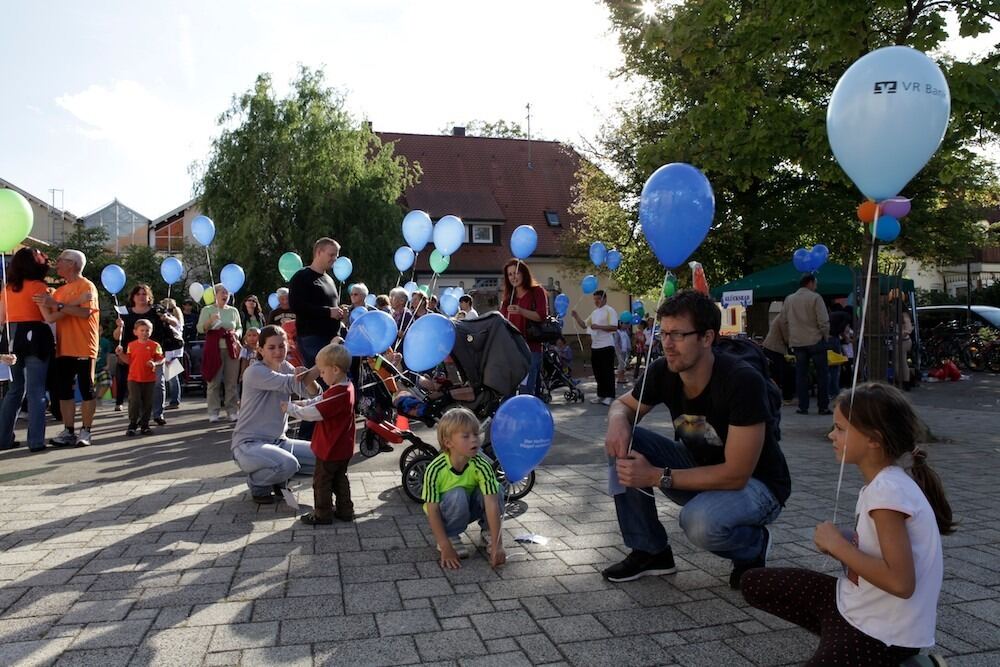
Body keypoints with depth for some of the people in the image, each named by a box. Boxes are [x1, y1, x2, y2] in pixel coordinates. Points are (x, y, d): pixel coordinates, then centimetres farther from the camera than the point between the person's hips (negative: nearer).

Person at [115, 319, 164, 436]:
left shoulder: (154, 345, -1)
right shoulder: (131, 345, 5)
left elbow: (161, 359, -1)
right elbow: (128, 361, 10)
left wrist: (155, 363, -20)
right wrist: (120, 354, -5)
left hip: (149, 379, 0)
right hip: (134, 378, 0)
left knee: (147, 403, 6)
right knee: (134, 401, -4)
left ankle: (144, 425, 18)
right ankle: (132, 425, 7)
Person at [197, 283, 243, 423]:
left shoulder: (233, 311, 14)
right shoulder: (207, 310, 5)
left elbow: (240, 327, 21)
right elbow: (200, 329, -3)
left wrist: (237, 334, -1)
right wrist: (210, 321, -20)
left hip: (231, 348, 3)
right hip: (214, 348, -3)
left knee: (231, 381, 2)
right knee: (214, 382, -2)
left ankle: (231, 411, 8)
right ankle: (213, 412, 4)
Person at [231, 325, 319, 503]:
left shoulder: (286, 368, 5)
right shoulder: (254, 372, -17)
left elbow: (312, 392, -11)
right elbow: (291, 384, -31)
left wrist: (308, 378, -35)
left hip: (278, 441, 7)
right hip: (249, 444, -7)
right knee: (288, 464, -34)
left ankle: (278, 479, 15)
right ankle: (257, 483, 0)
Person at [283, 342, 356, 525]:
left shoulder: (338, 395, -29)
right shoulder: (346, 387, 1)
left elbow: (314, 413, -24)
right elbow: (321, 400, 12)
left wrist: (291, 408, -12)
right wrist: (303, 403, 0)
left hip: (330, 449, -9)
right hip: (342, 448, 9)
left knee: (322, 481, 7)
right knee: (340, 478, 21)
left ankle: (323, 514, 18)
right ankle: (345, 510, 29)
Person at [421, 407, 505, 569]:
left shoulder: (481, 466, -26)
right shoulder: (435, 469, -30)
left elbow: (492, 504, -32)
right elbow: (432, 511, -26)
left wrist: (497, 545, -38)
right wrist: (446, 548, -31)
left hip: (470, 508, 2)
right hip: (445, 513, -2)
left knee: (496, 490, -25)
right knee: (457, 495, -34)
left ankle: (487, 532, 1)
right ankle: (451, 537, -10)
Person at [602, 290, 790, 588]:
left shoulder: (743, 381, -30)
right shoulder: (662, 371, -13)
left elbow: (736, 475, -30)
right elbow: (624, 404, 5)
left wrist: (656, 477, -31)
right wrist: (618, 421, -22)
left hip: (754, 484, -6)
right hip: (698, 467, 6)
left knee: (699, 522, -36)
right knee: (623, 444, -13)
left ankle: (753, 546, 1)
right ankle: (650, 551, 1)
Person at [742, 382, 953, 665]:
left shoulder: (887, 491, -25)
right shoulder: (884, 483, 4)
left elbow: (901, 582, -29)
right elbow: (872, 552, 10)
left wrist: (838, 545, -19)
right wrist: (839, 544, -6)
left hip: (884, 635, -9)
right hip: (853, 602, 9)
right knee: (754, 584, 10)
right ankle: (838, 640, 10)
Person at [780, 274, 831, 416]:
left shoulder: (788, 300, 8)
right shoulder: (815, 298, -7)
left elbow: (784, 322, 11)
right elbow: (824, 321, -10)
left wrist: (789, 340, 19)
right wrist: (825, 336, 5)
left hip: (797, 342, 4)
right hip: (815, 340, -4)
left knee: (801, 375, 7)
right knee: (822, 374, 4)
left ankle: (803, 407, 7)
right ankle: (823, 407, 5)